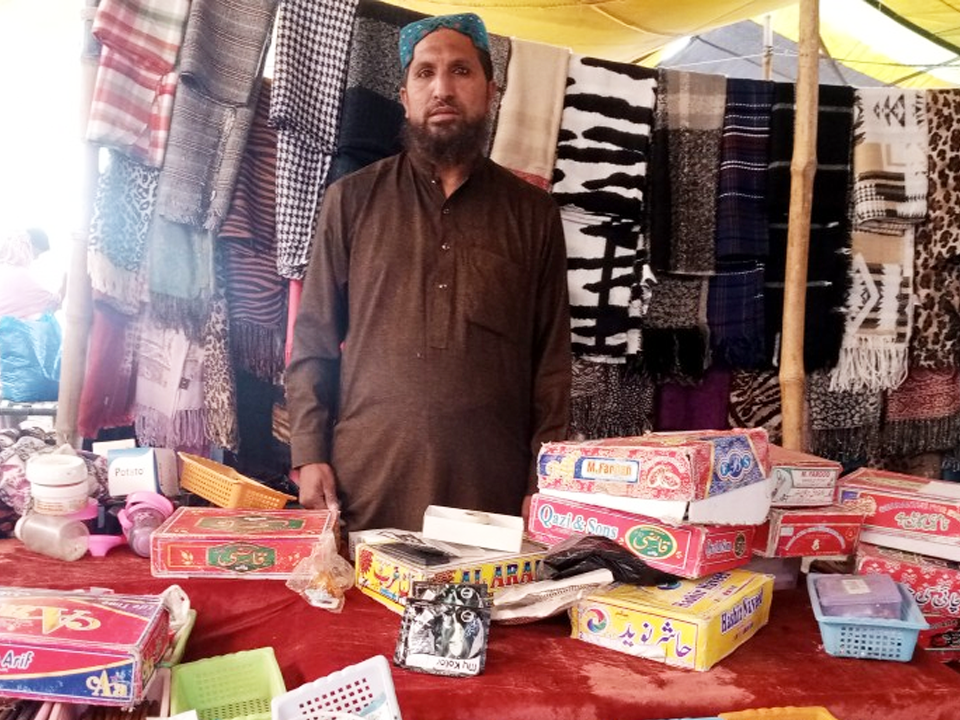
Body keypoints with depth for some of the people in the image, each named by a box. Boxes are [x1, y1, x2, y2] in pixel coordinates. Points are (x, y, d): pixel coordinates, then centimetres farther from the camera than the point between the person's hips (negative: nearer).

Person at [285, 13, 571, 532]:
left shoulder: (533, 214, 8)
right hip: (367, 480, 0)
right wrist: (309, 454, -2)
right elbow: (313, 338, 7)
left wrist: (543, 482, -1)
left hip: (492, 486, 1)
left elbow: (551, 358, 5)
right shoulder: (352, 200, 7)